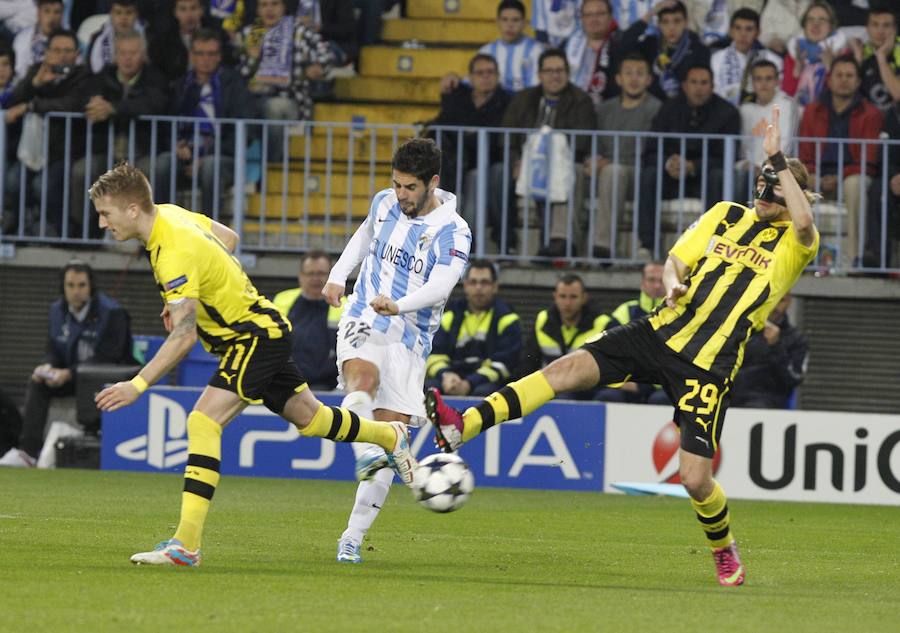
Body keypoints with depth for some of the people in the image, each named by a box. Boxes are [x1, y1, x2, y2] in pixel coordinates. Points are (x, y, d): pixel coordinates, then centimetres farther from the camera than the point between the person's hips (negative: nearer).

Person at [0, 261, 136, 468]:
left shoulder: (112, 313, -16)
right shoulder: (58, 311, 4)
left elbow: (107, 359, -21)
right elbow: (54, 352, 9)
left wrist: (69, 374, -29)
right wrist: (47, 367, -17)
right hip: (72, 376, 6)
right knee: (36, 382, -17)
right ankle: (28, 451, -24)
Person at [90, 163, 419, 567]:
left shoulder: (175, 254, -29)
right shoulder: (169, 213, -1)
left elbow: (183, 337, -32)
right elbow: (228, 239, 17)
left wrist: (137, 385, -33)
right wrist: (183, 300, 12)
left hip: (256, 335, -10)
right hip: (262, 327, 10)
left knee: (203, 422, -22)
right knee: (307, 417, 25)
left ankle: (185, 545, -27)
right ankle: (391, 436, 48)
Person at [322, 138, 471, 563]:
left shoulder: (453, 232, -10)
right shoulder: (385, 203, 6)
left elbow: (440, 286, -25)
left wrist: (399, 304, -42)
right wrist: (338, 275, 22)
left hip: (410, 340, -2)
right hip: (363, 322, 2)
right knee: (363, 379, -33)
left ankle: (352, 539, -1)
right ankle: (365, 454, -57)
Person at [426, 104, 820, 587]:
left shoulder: (794, 244, -3)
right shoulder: (726, 216, 11)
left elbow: (805, 222, -27)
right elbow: (675, 260, 16)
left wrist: (778, 160, -27)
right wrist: (673, 285, -7)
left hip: (708, 366, -4)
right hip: (661, 333, 4)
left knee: (695, 478, -9)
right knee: (569, 368, -17)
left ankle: (724, 551, 23)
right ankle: (462, 427, -25)